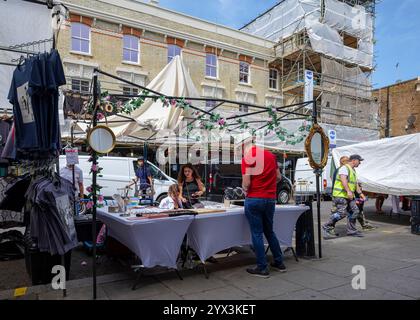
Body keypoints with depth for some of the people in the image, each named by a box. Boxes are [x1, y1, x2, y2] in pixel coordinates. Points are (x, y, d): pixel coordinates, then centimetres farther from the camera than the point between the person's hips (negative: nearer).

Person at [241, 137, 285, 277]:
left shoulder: (247, 157, -10)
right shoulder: (271, 155, 7)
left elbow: (246, 183, -15)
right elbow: (278, 177, 13)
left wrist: (245, 190, 5)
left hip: (254, 199, -6)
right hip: (270, 199, 6)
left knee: (257, 233, 4)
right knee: (269, 231, 20)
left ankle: (262, 268, 11)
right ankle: (279, 262, 29)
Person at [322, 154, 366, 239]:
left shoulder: (353, 171, 23)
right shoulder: (344, 168, -9)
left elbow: (355, 183, 28)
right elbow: (343, 180, -24)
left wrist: (360, 193, 20)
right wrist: (348, 191, -34)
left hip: (349, 196, 10)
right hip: (340, 195, -10)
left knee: (354, 211, 6)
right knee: (341, 213, -15)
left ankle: (351, 230, 17)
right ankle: (327, 228, -5)